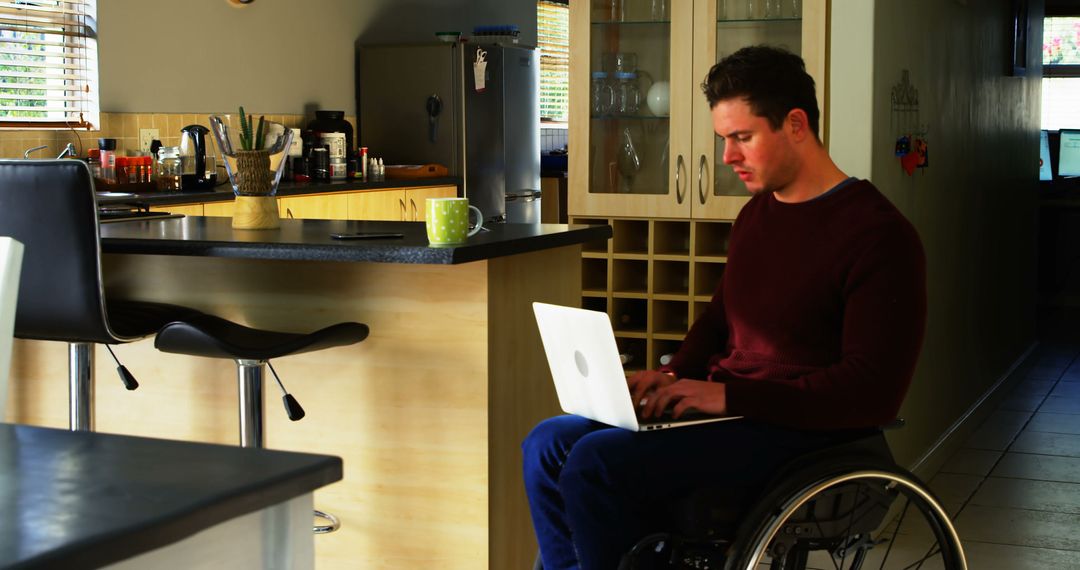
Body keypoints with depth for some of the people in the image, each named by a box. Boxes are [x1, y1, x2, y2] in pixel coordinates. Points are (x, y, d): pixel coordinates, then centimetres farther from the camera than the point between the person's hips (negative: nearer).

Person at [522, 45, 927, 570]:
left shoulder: (879, 234, -14)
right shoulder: (757, 213, 12)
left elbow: (873, 392, -19)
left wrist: (729, 395, -23)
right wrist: (674, 377, 4)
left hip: (800, 430, -9)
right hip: (725, 409, 9)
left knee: (595, 464, -23)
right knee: (549, 444, -1)